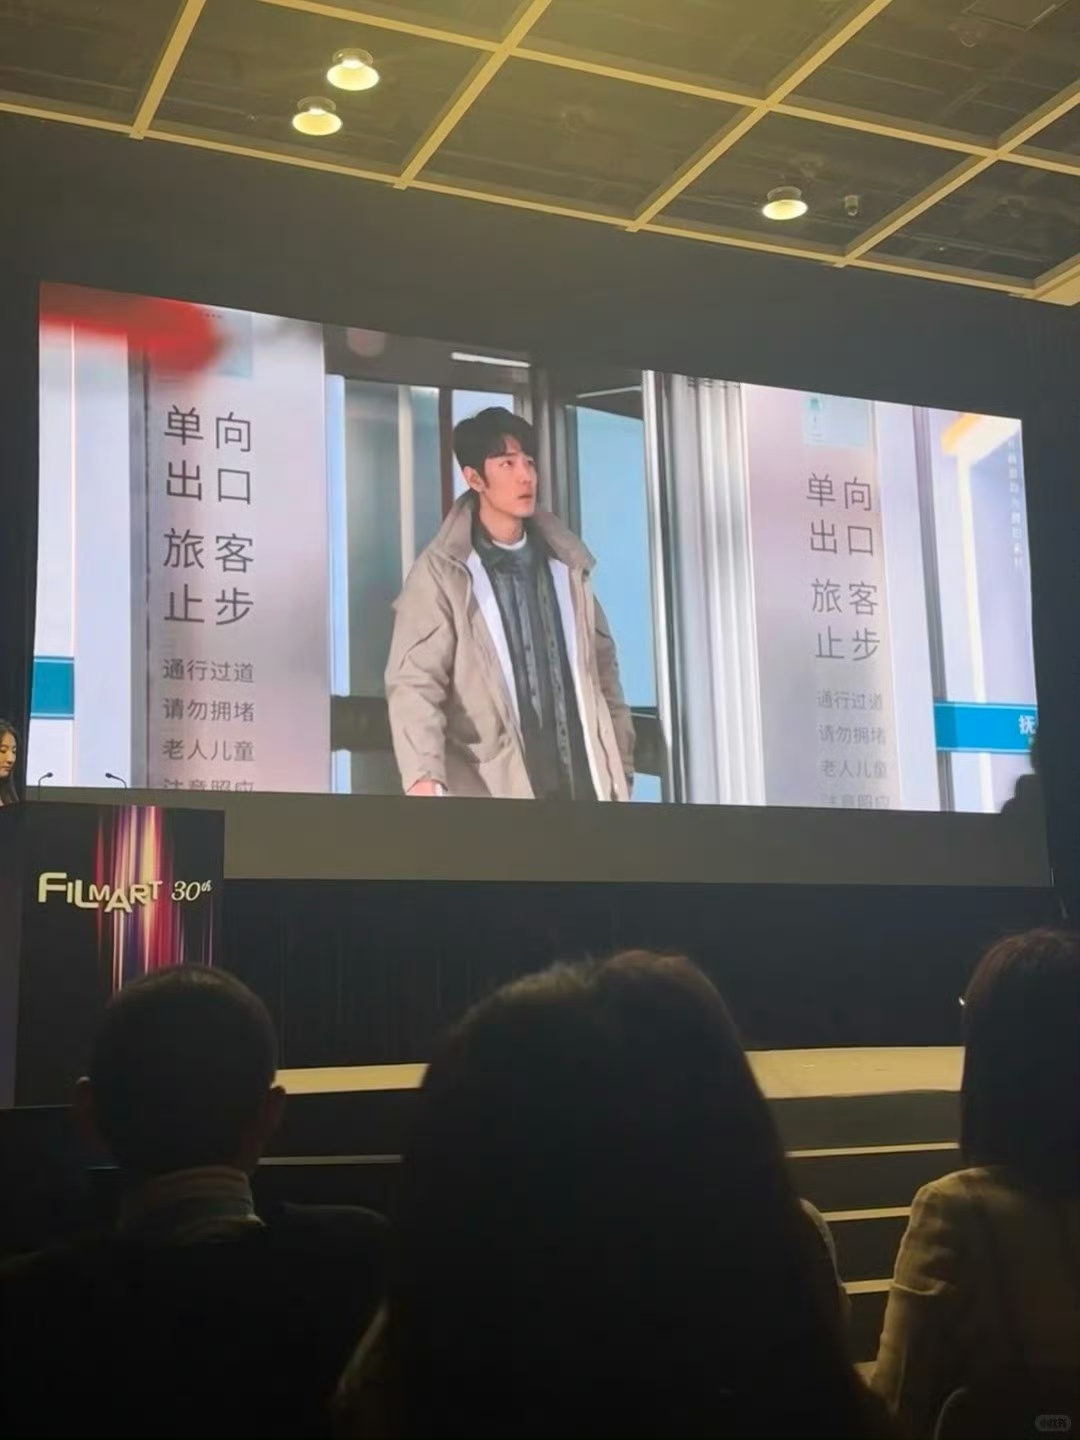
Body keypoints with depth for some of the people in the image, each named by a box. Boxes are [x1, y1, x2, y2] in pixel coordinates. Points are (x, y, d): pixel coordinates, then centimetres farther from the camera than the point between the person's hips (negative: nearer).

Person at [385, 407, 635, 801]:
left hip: (583, 782, 5)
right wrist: (423, 777, -27)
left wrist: (620, 767, 14)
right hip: (495, 787, -5)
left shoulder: (566, 564, 12)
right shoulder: (442, 573, -5)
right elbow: (414, 681, -12)